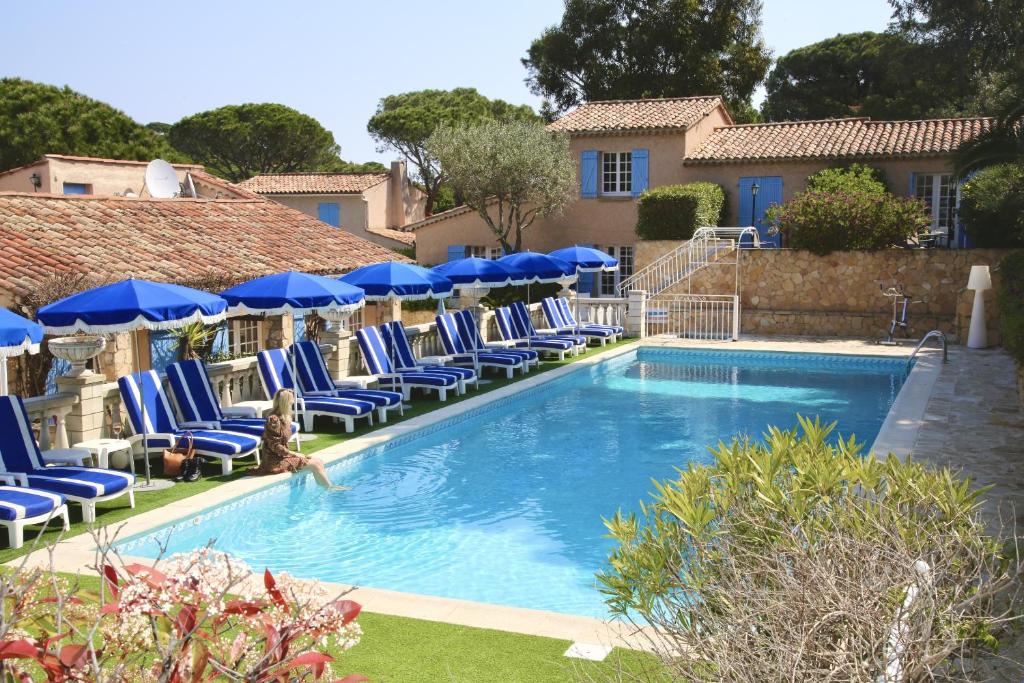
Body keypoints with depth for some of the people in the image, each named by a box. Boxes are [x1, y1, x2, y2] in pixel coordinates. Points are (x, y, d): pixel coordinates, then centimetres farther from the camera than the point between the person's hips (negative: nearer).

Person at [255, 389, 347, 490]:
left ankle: (329, 486, -2)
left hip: (283, 455, 9)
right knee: (315, 464, -12)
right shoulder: (273, 419, -19)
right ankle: (330, 488, 1)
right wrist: (294, 454, -12)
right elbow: (275, 446, -19)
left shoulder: (284, 418, 10)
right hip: (275, 461, -9)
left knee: (319, 461, 0)